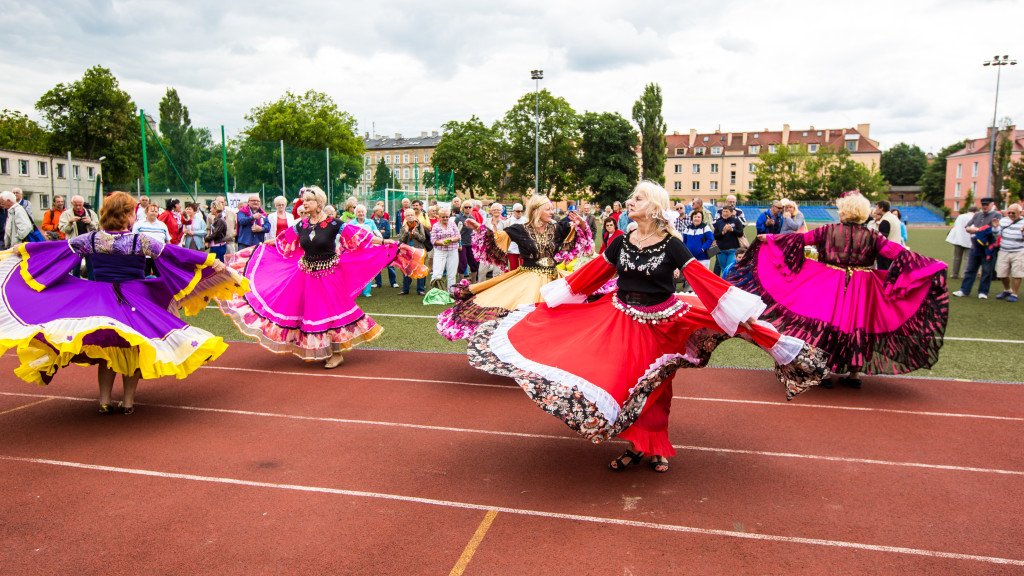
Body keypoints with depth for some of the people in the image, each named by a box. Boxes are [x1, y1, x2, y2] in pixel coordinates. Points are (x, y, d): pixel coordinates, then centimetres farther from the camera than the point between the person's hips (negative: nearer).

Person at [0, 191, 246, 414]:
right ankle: (128, 402, 13)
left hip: (98, 301, 3)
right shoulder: (139, 241, -12)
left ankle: (104, 401, 13)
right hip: (132, 301, -3)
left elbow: (59, 247, 10)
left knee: (106, 350, 15)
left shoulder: (92, 238, -1)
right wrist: (210, 261, -15)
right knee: (132, 351, 10)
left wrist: (24, 248, 28)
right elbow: (172, 253, -15)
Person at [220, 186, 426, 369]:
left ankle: (337, 352, 12)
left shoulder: (332, 223, -12)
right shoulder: (300, 226, 2)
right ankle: (314, 350, 24)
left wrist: (386, 243, -15)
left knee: (330, 310, 0)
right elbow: (280, 240, 17)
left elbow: (359, 236, -12)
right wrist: (259, 247, 27)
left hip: (328, 273, -4)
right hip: (307, 273, 5)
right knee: (310, 310, 8)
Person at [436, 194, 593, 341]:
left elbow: (581, 232, 9)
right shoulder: (521, 230, -5)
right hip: (528, 278, -4)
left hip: (553, 278, 4)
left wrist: (581, 223, -13)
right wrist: (478, 228, -24)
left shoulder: (556, 228, 4)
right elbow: (497, 237, -10)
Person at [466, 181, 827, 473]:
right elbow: (590, 275, 5)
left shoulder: (672, 245, -12)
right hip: (622, 320, 3)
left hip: (659, 323, -3)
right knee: (623, 381, 5)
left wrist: (743, 315, -24)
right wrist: (550, 299, 7)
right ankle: (637, 447, 23)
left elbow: (705, 281, -18)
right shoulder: (621, 243, -1)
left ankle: (656, 448, 30)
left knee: (653, 387, 9)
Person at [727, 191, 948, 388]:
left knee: (826, 326, 5)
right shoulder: (871, 236, -2)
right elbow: (898, 252, -4)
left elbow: (799, 238, 4)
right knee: (856, 328, 8)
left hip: (829, 287, -1)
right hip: (860, 291, 1)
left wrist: (770, 238, 16)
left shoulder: (828, 231, -3)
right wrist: (933, 265, 2)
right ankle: (854, 373, 16)